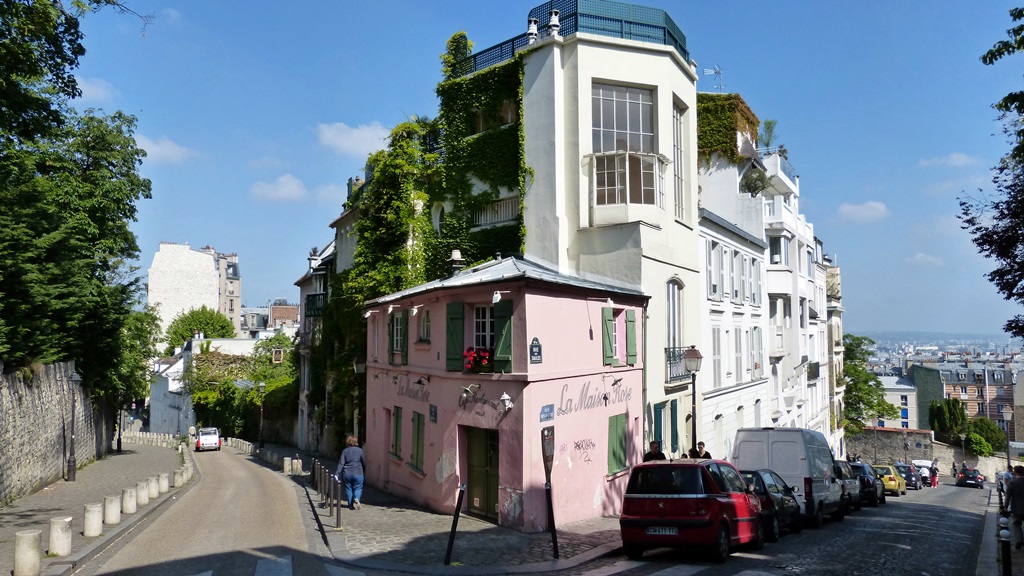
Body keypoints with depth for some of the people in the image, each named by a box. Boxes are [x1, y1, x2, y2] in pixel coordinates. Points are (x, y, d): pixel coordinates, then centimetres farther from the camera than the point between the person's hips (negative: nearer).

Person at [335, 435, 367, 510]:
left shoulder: (345, 451, 1)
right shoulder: (359, 450, -3)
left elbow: (341, 463, -6)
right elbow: (364, 462, 3)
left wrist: (337, 474, -9)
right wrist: (364, 470, 21)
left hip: (347, 474, 2)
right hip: (357, 474, -2)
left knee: (348, 489, 12)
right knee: (358, 488, 6)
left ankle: (351, 504, 13)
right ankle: (356, 498, -20)